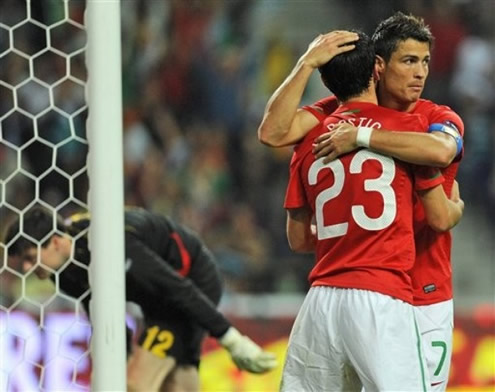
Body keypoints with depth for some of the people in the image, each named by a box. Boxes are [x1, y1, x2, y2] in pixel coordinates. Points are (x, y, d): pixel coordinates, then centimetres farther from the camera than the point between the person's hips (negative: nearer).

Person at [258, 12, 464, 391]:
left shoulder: (440, 119, -4)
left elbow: (440, 150, -30)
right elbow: (273, 133, -11)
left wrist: (362, 136, -28)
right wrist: (307, 64, -15)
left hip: (425, 301, -1)